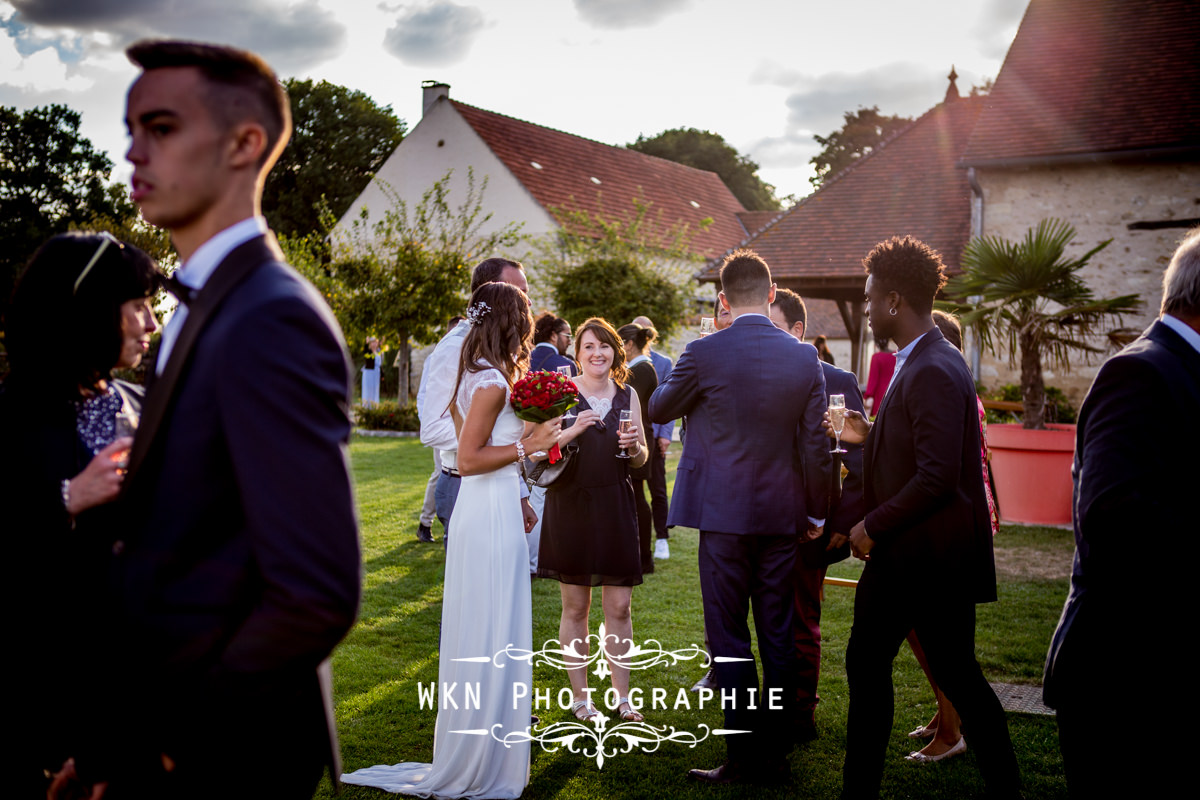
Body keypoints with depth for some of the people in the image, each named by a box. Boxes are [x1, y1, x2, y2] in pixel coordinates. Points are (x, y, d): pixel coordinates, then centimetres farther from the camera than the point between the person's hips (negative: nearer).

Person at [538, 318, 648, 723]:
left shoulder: (628, 395, 8)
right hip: (571, 505, -3)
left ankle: (621, 694, 18)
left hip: (615, 507, 3)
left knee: (619, 607, 5)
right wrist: (574, 430, -22)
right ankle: (579, 695, 19)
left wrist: (634, 446, -9)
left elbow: (641, 460, 13)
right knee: (575, 607, 6)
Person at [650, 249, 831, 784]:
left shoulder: (704, 354, -10)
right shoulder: (805, 358, 0)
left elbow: (658, 409, 6)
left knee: (729, 639, 5)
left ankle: (743, 758, 9)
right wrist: (817, 513, 12)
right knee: (778, 637, 12)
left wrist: (674, 379, 25)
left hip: (724, 516, -4)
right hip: (782, 515, 4)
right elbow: (815, 445, 2)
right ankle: (775, 755, 21)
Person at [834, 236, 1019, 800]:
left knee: (956, 675, 3)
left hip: (934, 557, -10)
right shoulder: (917, 363, 10)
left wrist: (874, 526, -19)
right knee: (866, 663, 16)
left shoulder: (934, 372, -22)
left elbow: (937, 477, -28)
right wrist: (869, 436, 10)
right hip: (899, 553, 10)